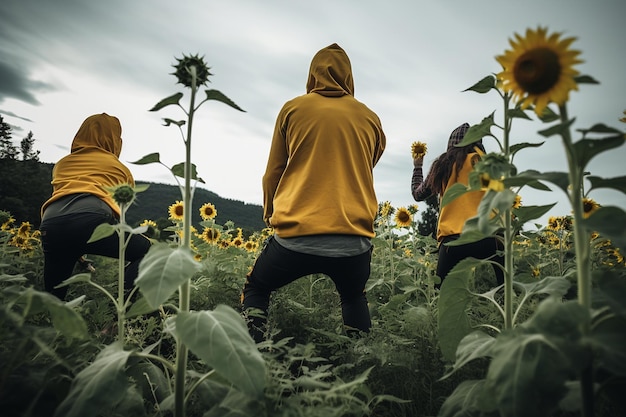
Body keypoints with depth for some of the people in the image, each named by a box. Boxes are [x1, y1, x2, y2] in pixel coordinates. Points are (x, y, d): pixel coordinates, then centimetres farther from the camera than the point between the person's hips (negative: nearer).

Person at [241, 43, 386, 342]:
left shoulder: (293, 109, 7)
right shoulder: (370, 118, 12)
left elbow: (273, 173, 13)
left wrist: (270, 214, 29)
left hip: (296, 236, -2)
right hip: (354, 239, 3)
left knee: (255, 289, 25)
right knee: (354, 298, 32)